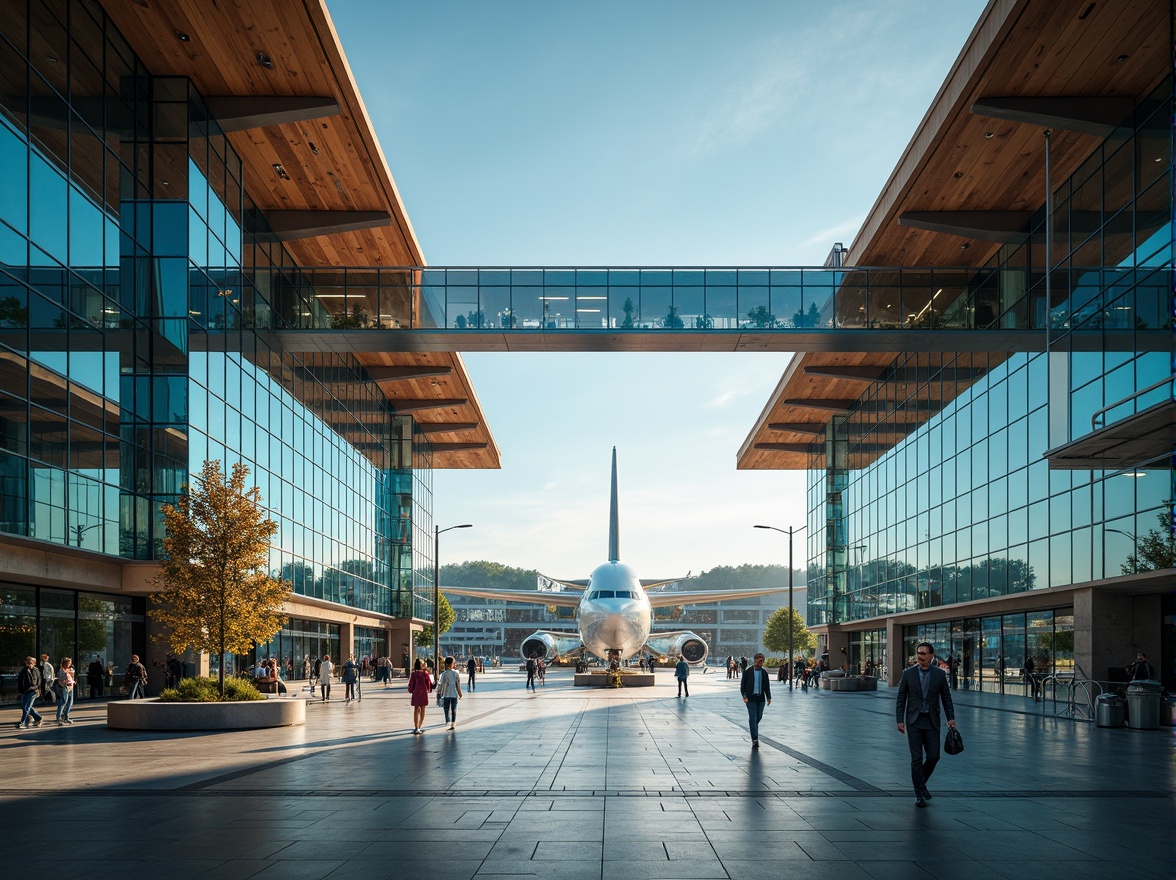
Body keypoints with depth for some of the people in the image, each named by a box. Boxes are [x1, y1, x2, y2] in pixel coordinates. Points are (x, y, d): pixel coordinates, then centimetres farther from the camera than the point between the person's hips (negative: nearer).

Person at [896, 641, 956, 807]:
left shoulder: (939, 674, 1)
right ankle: (919, 794, 6)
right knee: (916, 758, -2)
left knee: (933, 756, 0)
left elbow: (946, 698, 6)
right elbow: (901, 699, 2)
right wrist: (900, 720, -4)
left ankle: (921, 783, 26)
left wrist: (951, 718, -4)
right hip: (914, 721, -1)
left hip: (932, 722, 1)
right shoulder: (908, 673, -1)